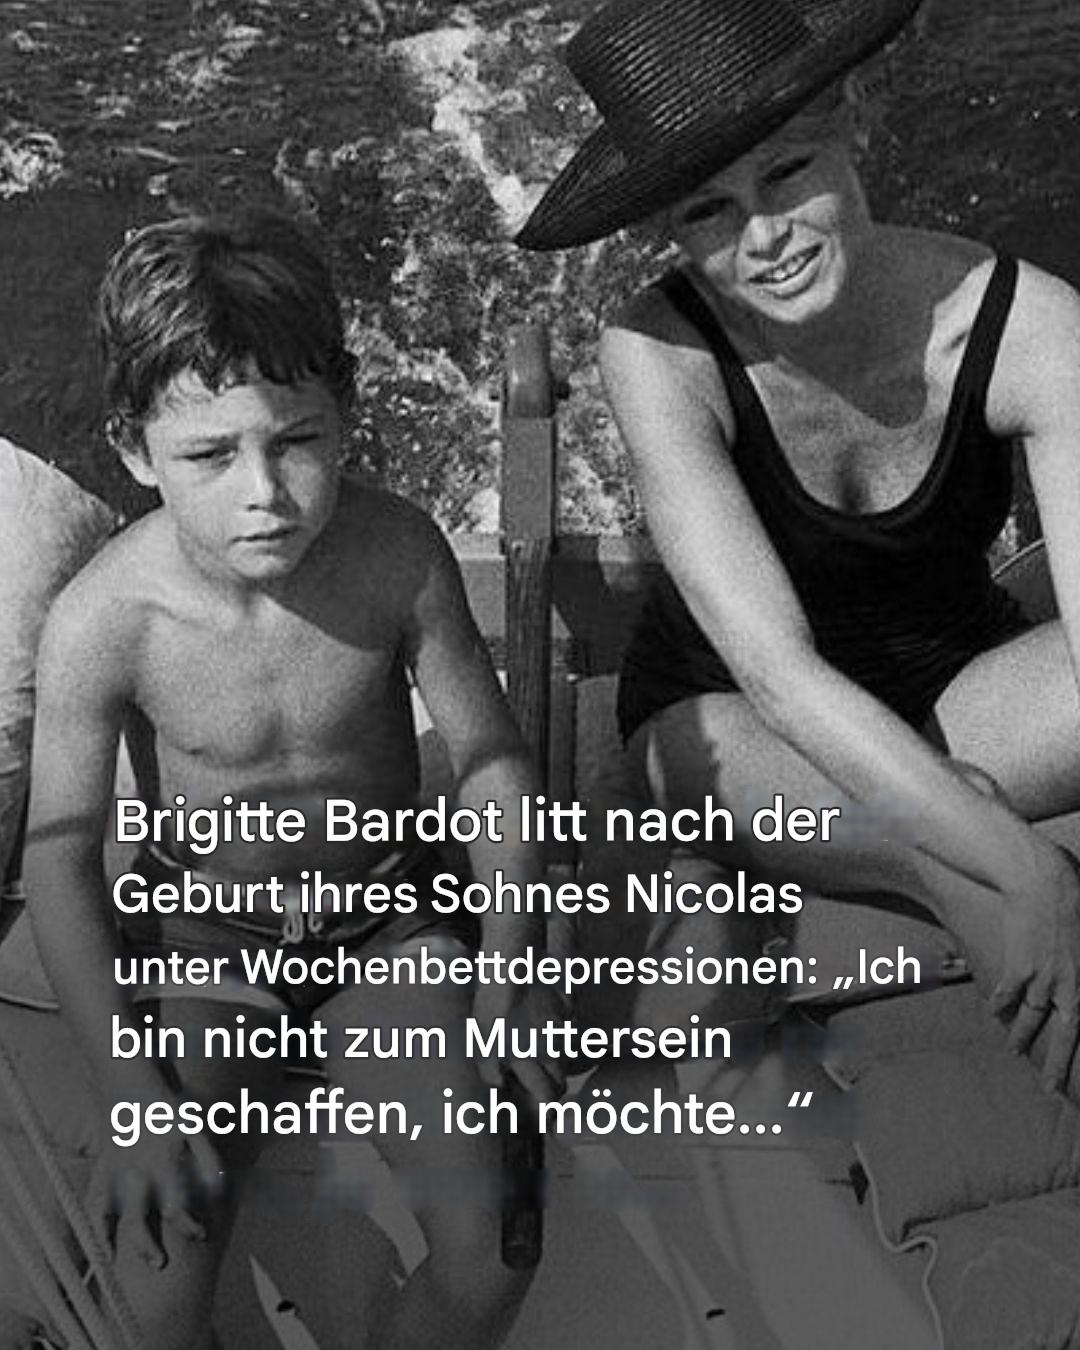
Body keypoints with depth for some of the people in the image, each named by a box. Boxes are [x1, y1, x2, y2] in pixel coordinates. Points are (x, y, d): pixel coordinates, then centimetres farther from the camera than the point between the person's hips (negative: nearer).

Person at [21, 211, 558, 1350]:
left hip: (386, 920, 1)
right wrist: (131, 1091, -18)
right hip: (198, 934, -1)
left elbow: (491, 760, -8)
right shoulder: (103, 621, -23)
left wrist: (505, 975, -12)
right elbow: (61, 857, -14)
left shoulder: (398, 553, -20)